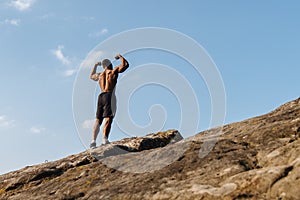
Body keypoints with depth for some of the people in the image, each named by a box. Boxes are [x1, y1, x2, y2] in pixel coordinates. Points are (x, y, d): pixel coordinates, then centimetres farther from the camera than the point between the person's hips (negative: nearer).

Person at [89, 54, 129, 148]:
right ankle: (105, 139, -30)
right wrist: (120, 57, 21)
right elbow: (125, 64, 6)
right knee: (108, 118, -16)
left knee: (98, 119, 10)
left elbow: (91, 76, 44)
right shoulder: (113, 71, 5)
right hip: (109, 95, -6)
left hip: (101, 96, 6)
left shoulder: (99, 75, 22)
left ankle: (93, 141, 1)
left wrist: (95, 65, 52)